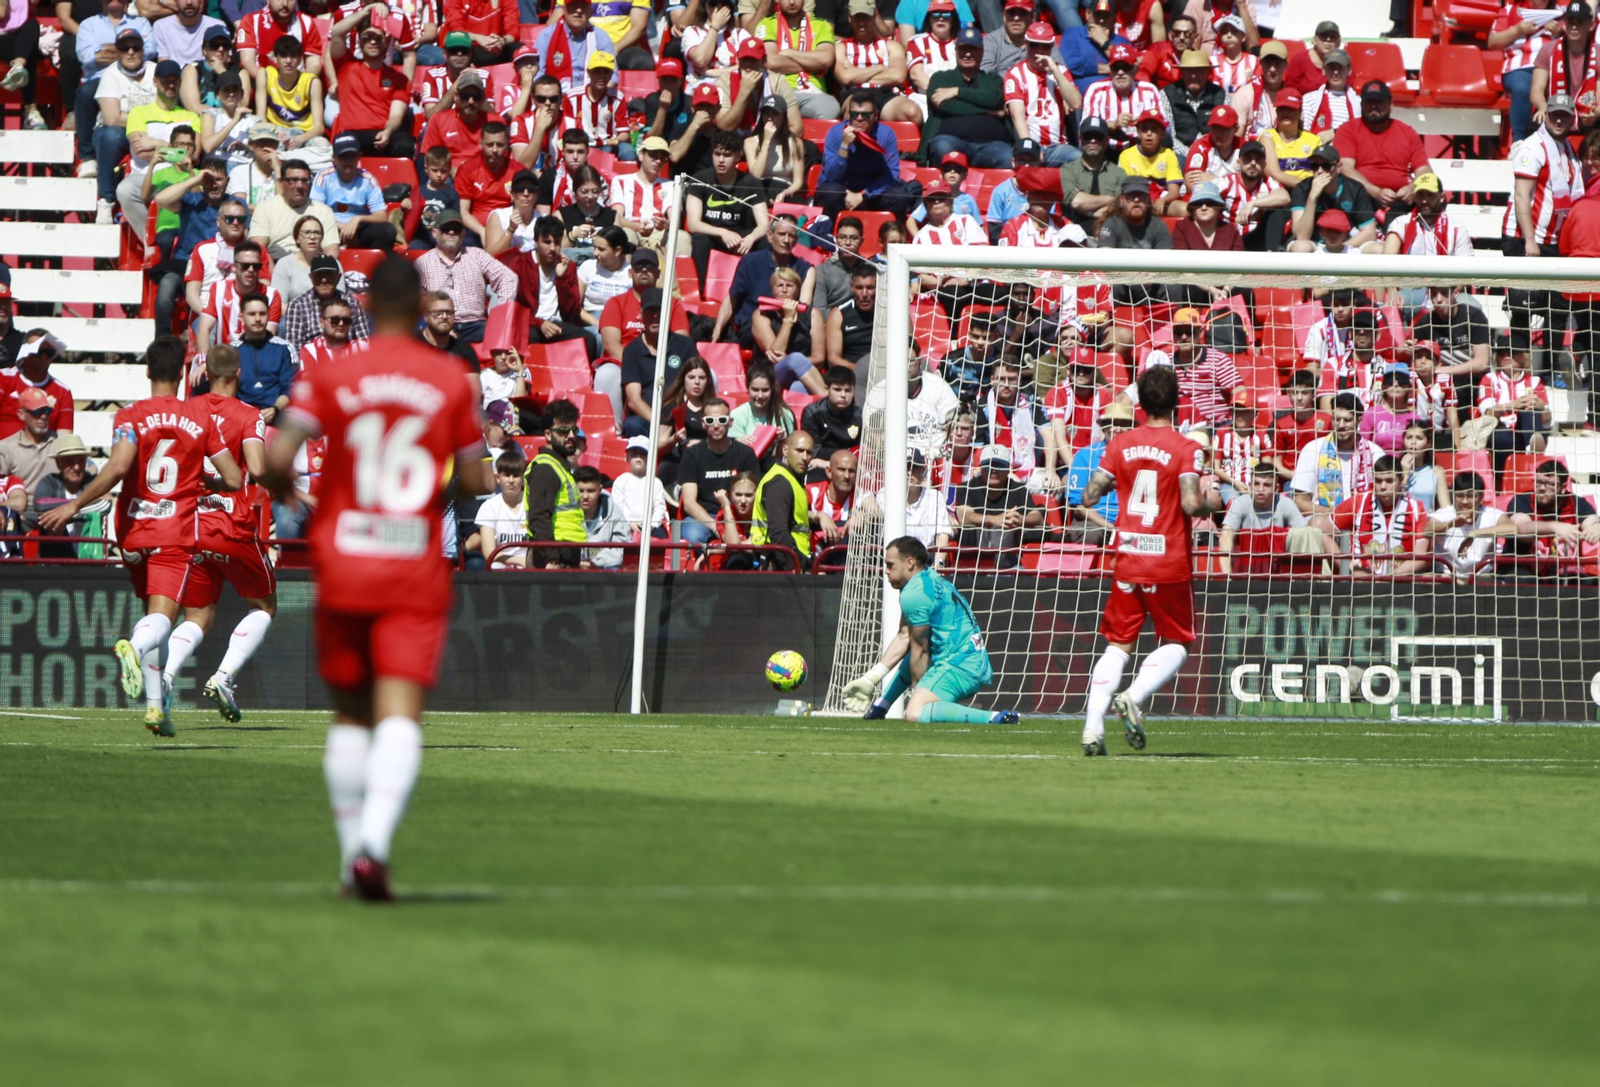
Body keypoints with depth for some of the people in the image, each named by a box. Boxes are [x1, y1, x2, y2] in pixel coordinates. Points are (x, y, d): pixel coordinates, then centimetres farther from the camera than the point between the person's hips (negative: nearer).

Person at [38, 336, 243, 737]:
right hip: (178, 533, -1)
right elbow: (234, 480, 3)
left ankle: (154, 703, 14)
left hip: (134, 530, 1)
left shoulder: (131, 417, -3)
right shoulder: (201, 417, 3)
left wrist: (73, 506, -15)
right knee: (161, 617, -14)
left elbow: (118, 467, -20)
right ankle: (134, 646, -49)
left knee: (152, 611, 18)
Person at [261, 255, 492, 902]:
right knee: (401, 715, -9)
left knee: (350, 714, 15)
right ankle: (374, 841, -29)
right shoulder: (451, 382, 1)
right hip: (417, 570, -1)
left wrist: (283, 489, 11)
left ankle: (352, 849, 14)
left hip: (343, 563, 1)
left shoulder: (331, 376, -1)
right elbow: (477, 481, 4)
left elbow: (278, 458, -10)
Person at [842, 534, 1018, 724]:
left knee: (915, 714, -29)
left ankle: (994, 718, -32)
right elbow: (904, 637, 18)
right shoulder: (931, 580, 17)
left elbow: (920, 649, -9)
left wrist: (916, 690, 2)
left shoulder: (914, 594, -14)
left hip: (959, 664, -11)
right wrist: (870, 679, 17)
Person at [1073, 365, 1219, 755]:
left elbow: (1088, 497, 0)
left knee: (1117, 645, 10)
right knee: (1176, 644, 12)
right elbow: (1191, 504, -19)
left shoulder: (1119, 445, 2)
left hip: (1127, 560, 3)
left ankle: (1093, 726, -5)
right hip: (1170, 563, -3)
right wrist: (1212, 504, 1)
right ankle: (1134, 698, -15)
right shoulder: (1186, 449, -9)